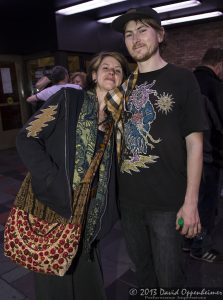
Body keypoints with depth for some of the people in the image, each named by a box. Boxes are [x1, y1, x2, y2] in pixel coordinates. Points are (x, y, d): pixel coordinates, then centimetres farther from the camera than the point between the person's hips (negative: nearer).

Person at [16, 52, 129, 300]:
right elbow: (27, 139, -13)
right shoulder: (68, 98, -8)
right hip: (52, 202, -4)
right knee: (56, 279, 12)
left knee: (85, 273, 19)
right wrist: (56, 185, -19)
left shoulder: (115, 117, 7)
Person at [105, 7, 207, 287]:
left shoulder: (181, 79, -5)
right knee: (142, 269, 23)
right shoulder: (124, 85, 8)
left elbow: (194, 142, -10)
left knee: (169, 277, 12)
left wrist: (191, 201, -13)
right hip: (128, 197, 5)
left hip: (167, 200, -4)